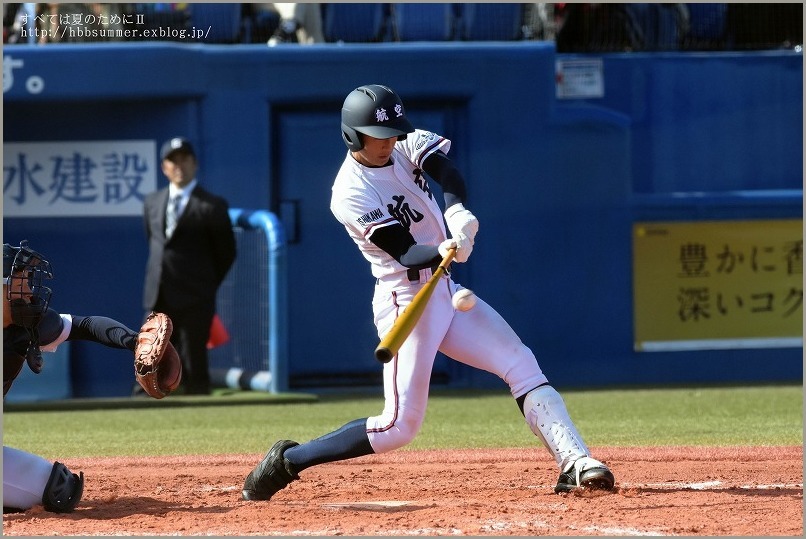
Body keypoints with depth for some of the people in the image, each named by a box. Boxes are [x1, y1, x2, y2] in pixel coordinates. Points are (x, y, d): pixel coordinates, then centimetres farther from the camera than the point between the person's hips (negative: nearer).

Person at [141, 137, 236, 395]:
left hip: (194, 301, -5)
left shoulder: (212, 206, -3)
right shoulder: (152, 202, 13)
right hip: (158, 299, 5)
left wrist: (206, 285, 7)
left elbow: (226, 253, 3)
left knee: (193, 368, -4)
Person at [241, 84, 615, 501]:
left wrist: (457, 213, -37)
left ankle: (574, 463, -6)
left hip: (445, 291, 7)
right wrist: (444, 252, -45)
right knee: (400, 427, -9)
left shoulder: (406, 146, 3)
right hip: (406, 303, -7)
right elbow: (405, 254, -24)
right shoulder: (350, 195, -18)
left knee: (522, 365, -3)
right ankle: (287, 461, 1)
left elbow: (447, 173, -16)